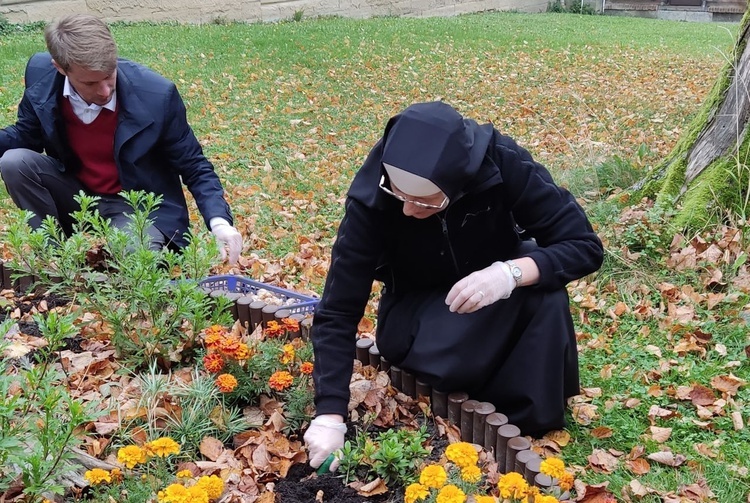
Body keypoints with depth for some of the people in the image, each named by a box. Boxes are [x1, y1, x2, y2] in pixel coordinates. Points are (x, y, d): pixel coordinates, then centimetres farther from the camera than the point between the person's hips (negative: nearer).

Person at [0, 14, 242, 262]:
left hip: (139, 206, -4)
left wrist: (219, 221, -30)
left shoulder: (157, 95, -26)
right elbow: (26, 136, 5)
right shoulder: (41, 76, -15)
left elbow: (194, 167, -14)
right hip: (75, 195, 4)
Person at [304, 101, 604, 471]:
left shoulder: (501, 162, -30)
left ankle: (526, 425, -12)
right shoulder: (371, 197, -29)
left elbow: (585, 245, -25)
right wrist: (330, 415, -32)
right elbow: (337, 312, -25)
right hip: (418, 310, -1)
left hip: (502, 298, 1)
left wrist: (511, 273, -44)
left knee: (542, 288, -32)